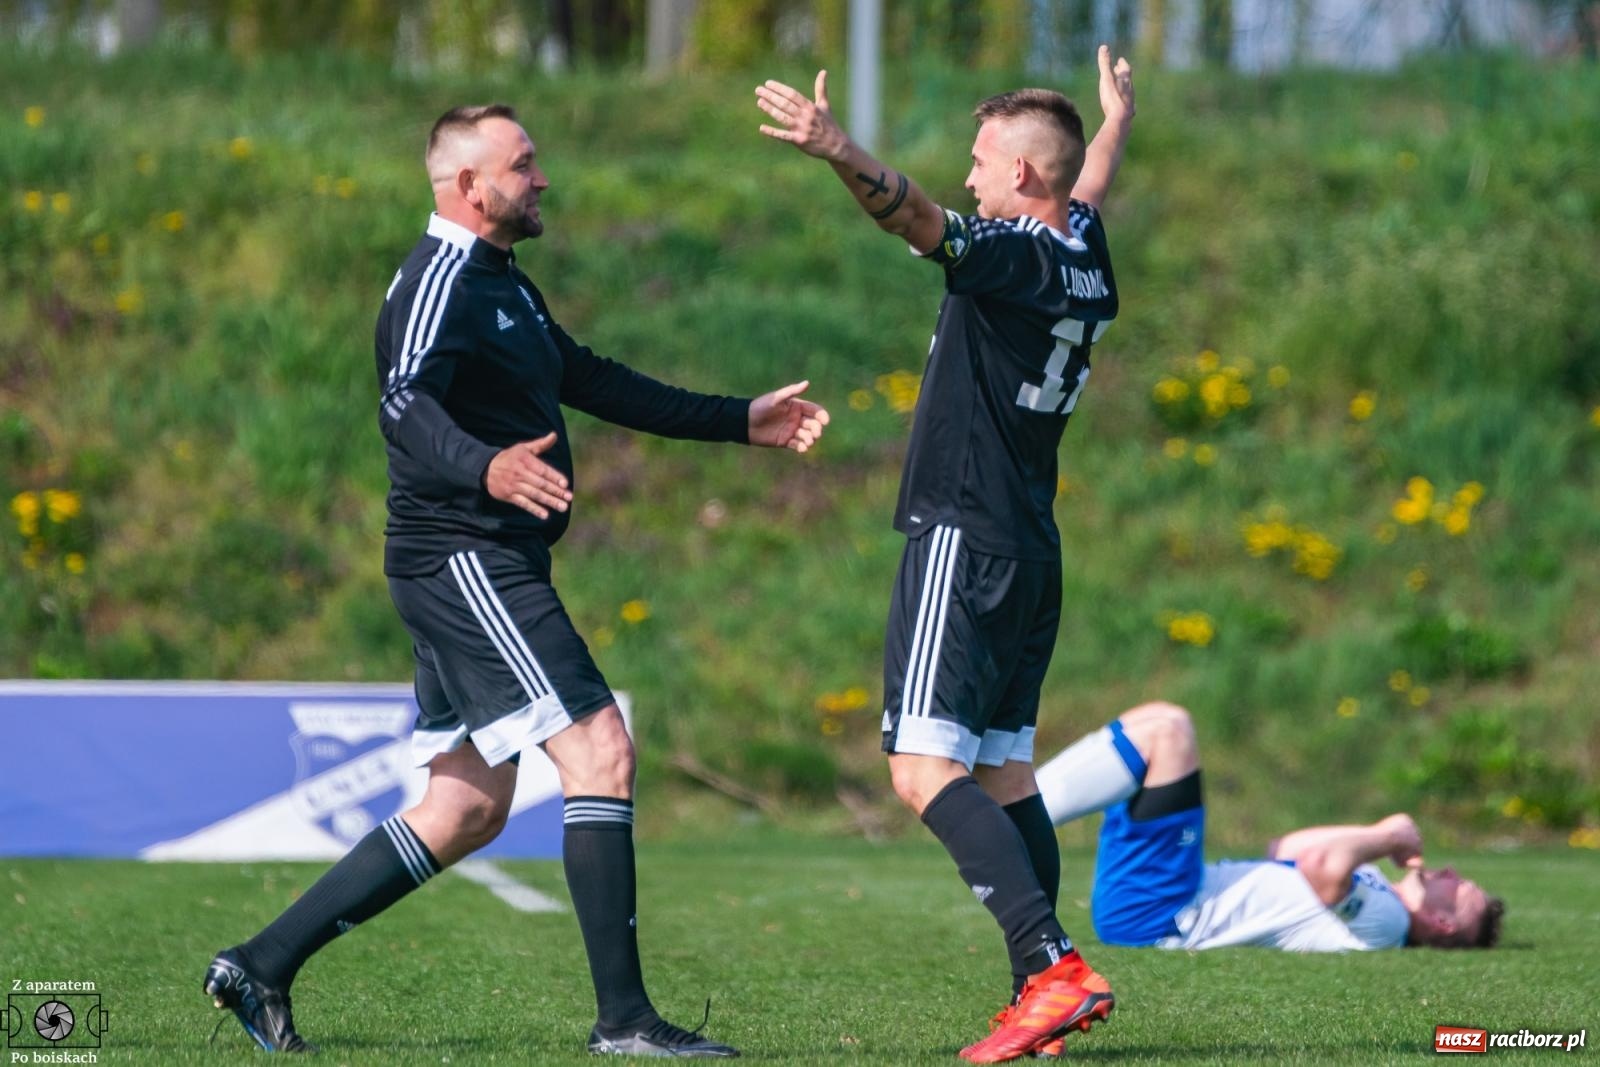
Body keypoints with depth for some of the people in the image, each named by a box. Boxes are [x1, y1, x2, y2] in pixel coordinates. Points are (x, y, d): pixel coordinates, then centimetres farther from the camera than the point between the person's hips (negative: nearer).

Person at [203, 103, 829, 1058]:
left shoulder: (503, 283, 20)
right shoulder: (441, 280, -13)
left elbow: (591, 382, 30)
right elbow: (406, 404, -29)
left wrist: (739, 422, 31)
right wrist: (484, 469, -49)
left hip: (483, 572, 11)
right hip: (465, 559, -11)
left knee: (469, 809, 10)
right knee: (600, 750, -13)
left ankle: (263, 965, 12)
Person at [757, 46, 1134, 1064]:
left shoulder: (1014, 254, -13)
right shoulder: (1084, 262, 12)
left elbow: (919, 217, -33)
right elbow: (1091, 190, 35)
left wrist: (840, 152, -48)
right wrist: (1116, 117, 56)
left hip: (964, 539, -9)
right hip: (1032, 549, 9)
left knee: (926, 768, -14)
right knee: (1003, 771, 14)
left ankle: (1052, 966, -25)